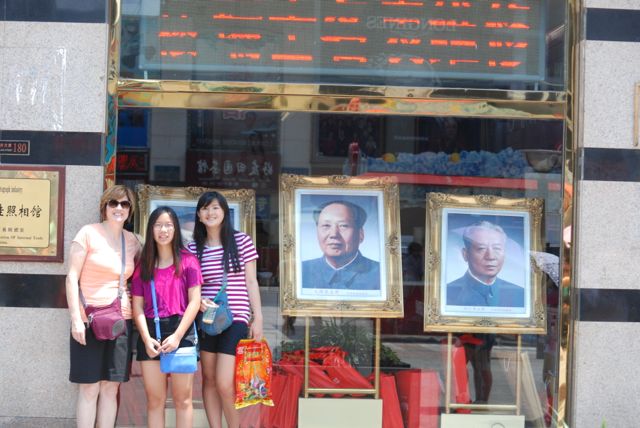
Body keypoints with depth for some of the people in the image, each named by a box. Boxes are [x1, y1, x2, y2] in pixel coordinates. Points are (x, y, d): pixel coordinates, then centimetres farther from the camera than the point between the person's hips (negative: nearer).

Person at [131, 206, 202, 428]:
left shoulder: (188, 261, 3)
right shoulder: (143, 265, 11)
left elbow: (194, 302, -2)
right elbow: (138, 306, 6)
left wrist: (177, 336, -11)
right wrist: (146, 339, -9)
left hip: (181, 331, -2)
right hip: (150, 333, 2)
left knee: (182, 399, 0)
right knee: (154, 400, 3)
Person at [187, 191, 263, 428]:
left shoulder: (242, 241, -1)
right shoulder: (193, 247, 6)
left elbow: (251, 282, 2)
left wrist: (258, 318, -1)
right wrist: (197, 300, -10)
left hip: (235, 319, -3)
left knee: (224, 383, -11)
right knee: (209, 380, 7)